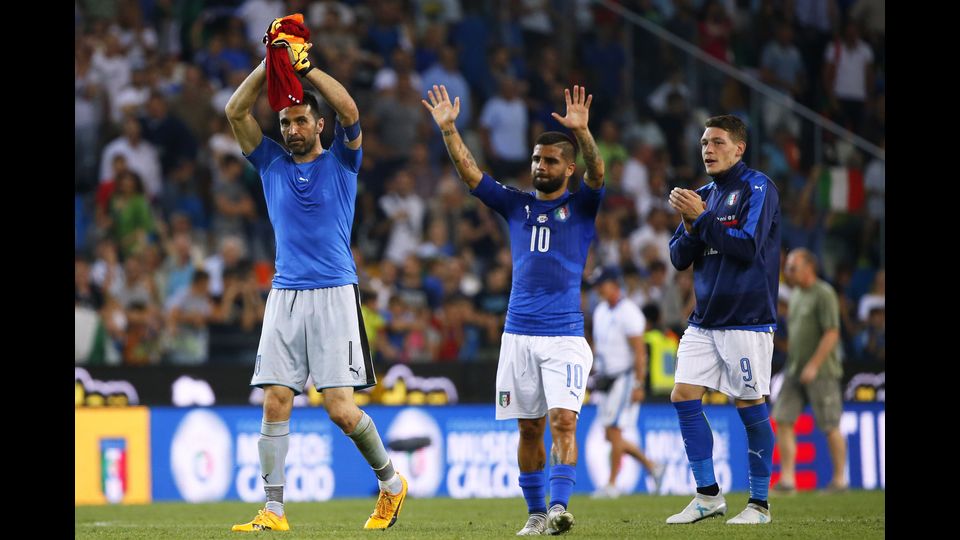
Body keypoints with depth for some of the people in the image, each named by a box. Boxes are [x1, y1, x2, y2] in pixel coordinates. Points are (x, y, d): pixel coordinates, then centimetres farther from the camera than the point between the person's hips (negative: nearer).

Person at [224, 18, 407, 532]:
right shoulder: (271, 162, 14)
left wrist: (306, 67, -11)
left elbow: (349, 111, -11)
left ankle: (390, 481, 13)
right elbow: (235, 111, 4)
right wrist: (269, 65, -5)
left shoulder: (340, 161, 7)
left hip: (333, 295, -3)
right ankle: (273, 509, -3)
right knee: (275, 402, -5)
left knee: (340, 408, -9)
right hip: (284, 294, 4)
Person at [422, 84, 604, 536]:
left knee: (563, 421, -15)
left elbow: (597, 172, -14)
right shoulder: (516, 205, 13)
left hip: (565, 335, -3)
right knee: (529, 429, 6)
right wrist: (448, 128, -7)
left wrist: (582, 132, -32)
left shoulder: (580, 206, 5)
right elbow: (468, 172, 6)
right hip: (518, 335, 3)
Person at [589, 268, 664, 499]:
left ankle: (612, 485, -3)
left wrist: (639, 386, -20)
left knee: (613, 432, -9)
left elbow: (640, 352, -17)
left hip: (625, 378, -9)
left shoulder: (628, 313, -15)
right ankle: (652, 467, 22)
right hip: (607, 380, 9)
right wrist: (595, 374, 13)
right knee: (611, 435, 9)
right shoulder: (600, 311, 11)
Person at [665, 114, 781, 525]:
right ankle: (708, 495, 6)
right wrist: (690, 225, -7)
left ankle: (759, 503, 6)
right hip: (705, 319, 7)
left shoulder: (758, 188, -7)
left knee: (750, 406, -3)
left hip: (747, 318, -7)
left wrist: (701, 218, -16)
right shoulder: (702, 196, 14)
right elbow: (679, 258, 12)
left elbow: (749, 245, -19)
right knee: (683, 396, -2)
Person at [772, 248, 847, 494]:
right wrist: (792, 364, 16)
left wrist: (813, 365, -19)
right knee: (783, 420, -3)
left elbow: (832, 333, -16)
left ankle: (839, 480, 9)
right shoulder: (796, 294, 15)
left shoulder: (824, 294, -11)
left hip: (820, 372, -8)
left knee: (830, 427, -1)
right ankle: (787, 479, -3)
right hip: (795, 370, 8)